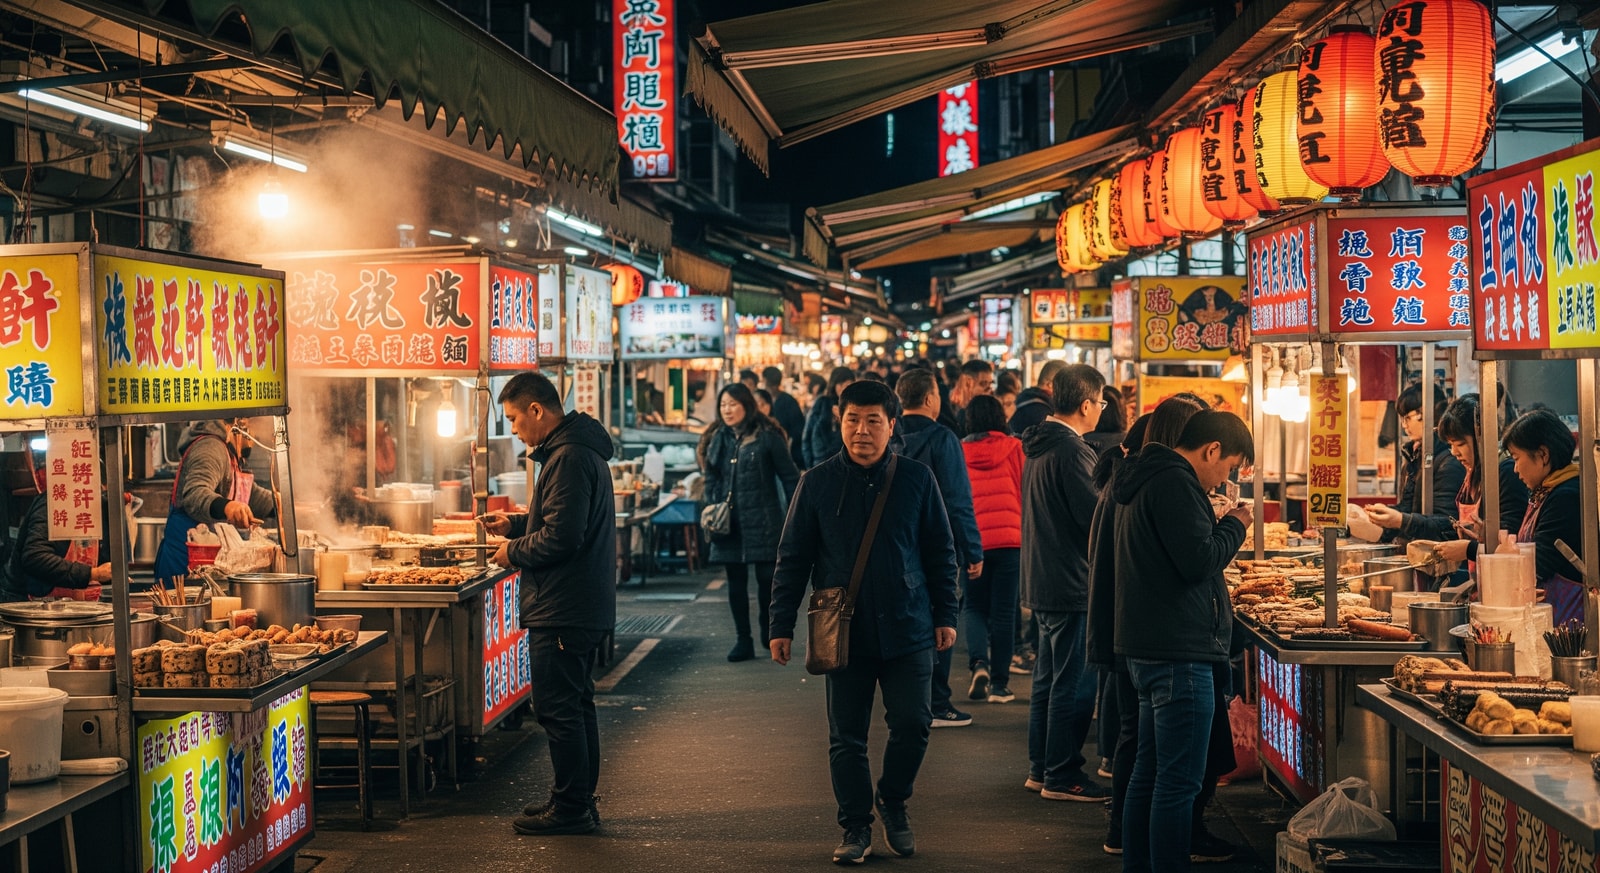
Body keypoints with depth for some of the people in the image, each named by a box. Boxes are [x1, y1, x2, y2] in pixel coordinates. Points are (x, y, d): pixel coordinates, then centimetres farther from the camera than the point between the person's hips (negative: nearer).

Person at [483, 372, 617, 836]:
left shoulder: (568, 458, -19)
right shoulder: (578, 449, 15)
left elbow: (561, 537, -25)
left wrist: (514, 552, -10)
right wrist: (516, 525, 12)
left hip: (562, 609, -11)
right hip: (584, 605, 11)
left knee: (557, 709, -4)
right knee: (576, 704, 17)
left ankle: (570, 809, 3)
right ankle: (578, 800, 26)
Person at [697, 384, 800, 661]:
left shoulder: (767, 437, -5)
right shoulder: (716, 440, 9)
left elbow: (789, 477, -3)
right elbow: (711, 480, 14)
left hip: (763, 521, -4)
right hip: (729, 523, 4)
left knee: (767, 577, -1)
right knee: (736, 582, 7)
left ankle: (768, 630, 22)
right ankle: (742, 641, 14)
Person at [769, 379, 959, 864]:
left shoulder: (916, 479, 0)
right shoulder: (817, 482, 0)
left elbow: (941, 552, 7)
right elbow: (792, 558, 3)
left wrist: (945, 615, 4)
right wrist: (781, 625, 1)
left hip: (907, 629, 0)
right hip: (843, 632, 0)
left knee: (912, 724, 1)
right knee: (846, 736, 5)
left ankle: (893, 803, 27)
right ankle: (856, 827, 20)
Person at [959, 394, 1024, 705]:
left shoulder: (960, 451, 2)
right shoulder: (1013, 448, 0)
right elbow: (1026, 490, 3)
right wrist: (1026, 531, 15)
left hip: (973, 540, 1)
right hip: (1009, 539, 0)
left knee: (974, 607, 15)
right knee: (1003, 611, 6)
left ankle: (979, 663, -8)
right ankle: (999, 683, 8)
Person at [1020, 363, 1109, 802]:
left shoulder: (1038, 445, 12)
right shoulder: (1072, 451, -19)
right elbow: (1097, 516, -20)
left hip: (1042, 580, 10)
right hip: (1071, 584, -10)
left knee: (1049, 677, 17)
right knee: (1074, 683, -2)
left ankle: (1040, 768, 24)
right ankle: (1062, 777, 4)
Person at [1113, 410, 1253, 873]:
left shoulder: (1148, 479, 19)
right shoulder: (1175, 483, -15)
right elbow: (1199, 561, -19)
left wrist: (1221, 526, 15)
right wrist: (1235, 526, -4)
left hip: (1148, 650, 11)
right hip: (1180, 651, -11)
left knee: (1149, 773, 17)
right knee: (1179, 781, -7)